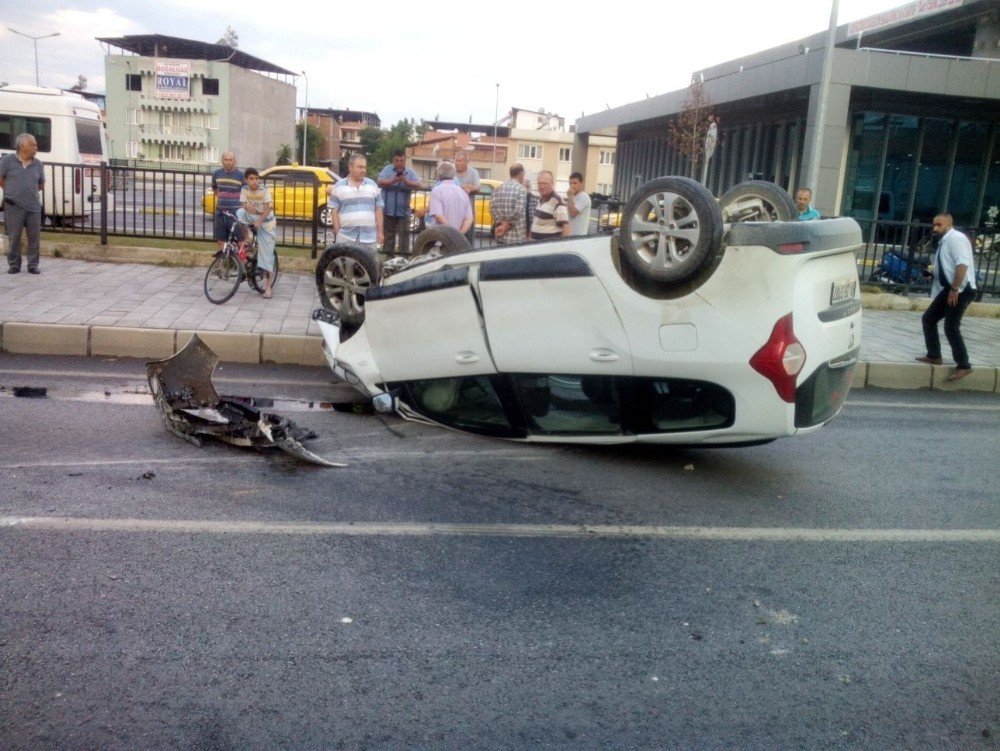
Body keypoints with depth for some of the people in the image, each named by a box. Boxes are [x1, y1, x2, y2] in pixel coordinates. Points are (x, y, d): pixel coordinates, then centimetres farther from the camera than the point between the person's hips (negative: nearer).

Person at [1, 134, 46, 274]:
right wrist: (12, 191, 8)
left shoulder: (37, 164, 8)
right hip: (14, 208, -3)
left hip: (34, 207, 3)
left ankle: (33, 265, 11)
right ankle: (14, 265, 13)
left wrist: (28, 191, 11)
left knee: (34, 238, 2)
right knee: (14, 237, 3)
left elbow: (41, 184, 18)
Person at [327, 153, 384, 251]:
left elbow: (378, 210, 9)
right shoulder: (339, 186, 5)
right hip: (346, 237, -2)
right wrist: (337, 232, -3)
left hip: (370, 237, 2)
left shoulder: (372, 185, 10)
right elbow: (334, 211, 4)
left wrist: (380, 232, 4)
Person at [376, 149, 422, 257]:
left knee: (404, 234, -5)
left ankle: (404, 255, -2)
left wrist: (406, 182, -25)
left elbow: (419, 185, -9)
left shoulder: (410, 172, 4)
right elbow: (380, 182, -11)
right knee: (388, 234, 8)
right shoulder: (387, 169, 3)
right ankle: (388, 255, 15)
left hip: (403, 210, 0)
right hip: (388, 209, 0)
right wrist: (392, 181, -28)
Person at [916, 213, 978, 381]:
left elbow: (962, 264, -23)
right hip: (949, 289, 10)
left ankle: (963, 366, 1)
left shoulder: (955, 238, -12)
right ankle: (934, 356, 20)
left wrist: (954, 289, -25)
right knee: (928, 319, 11)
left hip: (961, 290, -10)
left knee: (951, 328, -10)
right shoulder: (943, 242, 17)